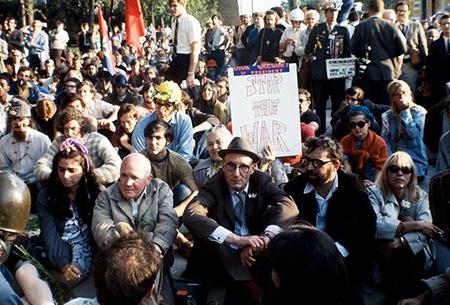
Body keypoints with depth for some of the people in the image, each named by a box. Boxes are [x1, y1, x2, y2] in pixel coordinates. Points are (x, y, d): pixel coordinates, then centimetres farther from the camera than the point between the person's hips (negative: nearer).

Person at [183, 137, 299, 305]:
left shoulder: (261, 180, -3)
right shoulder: (214, 186, -11)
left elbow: (289, 207, -16)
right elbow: (191, 215, -29)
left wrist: (266, 236, -34)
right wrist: (238, 239, -38)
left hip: (255, 251, 4)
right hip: (224, 254, -4)